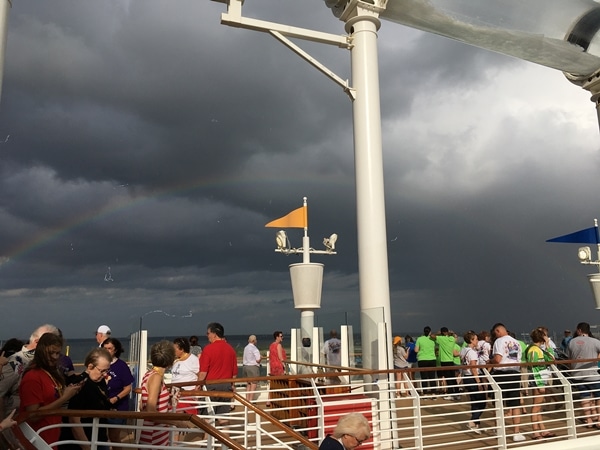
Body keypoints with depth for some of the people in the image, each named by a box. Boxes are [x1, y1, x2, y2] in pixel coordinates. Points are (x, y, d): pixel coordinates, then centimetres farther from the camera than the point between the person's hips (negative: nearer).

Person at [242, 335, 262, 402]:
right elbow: (258, 360, -16)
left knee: (248, 384, 17)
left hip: (245, 366, 8)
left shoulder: (245, 348, 9)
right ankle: (251, 400, 1)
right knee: (253, 384, 0)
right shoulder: (254, 348, -15)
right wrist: (261, 358, 3)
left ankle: (247, 399, 19)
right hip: (253, 367, -8)